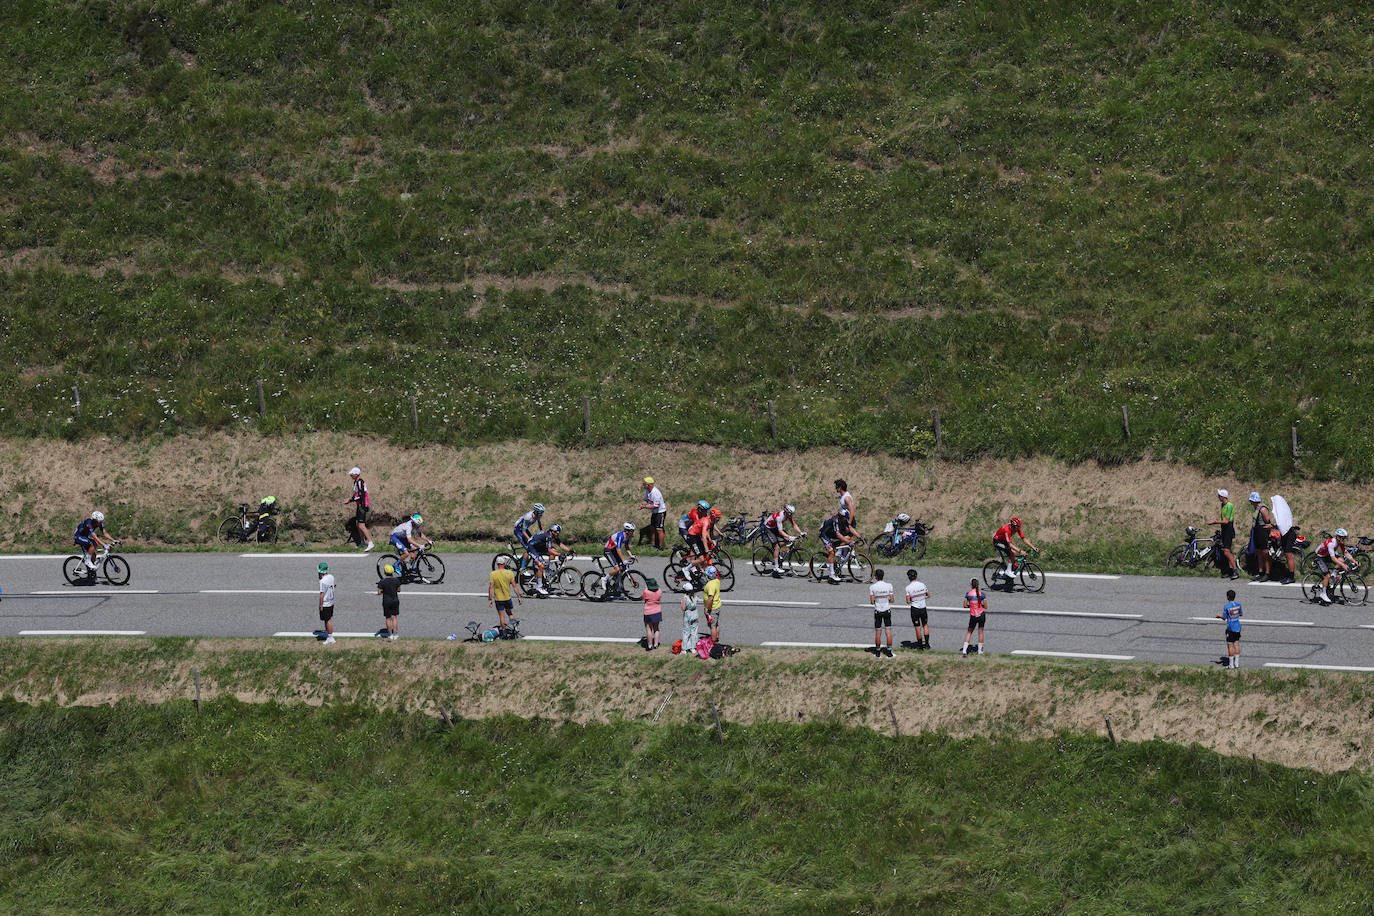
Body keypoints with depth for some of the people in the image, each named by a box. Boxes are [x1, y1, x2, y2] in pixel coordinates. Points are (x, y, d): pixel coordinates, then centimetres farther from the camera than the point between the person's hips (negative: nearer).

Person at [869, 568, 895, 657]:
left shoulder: (872, 587, -9)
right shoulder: (888, 585, -7)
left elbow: (872, 602, -9)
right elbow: (891, 600, -5)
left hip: (877, 611, 0)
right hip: (887, 610, 0)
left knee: (878, 632, 8)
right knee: (888, 631, 5)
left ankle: (878, 651, 14)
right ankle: (889, 651, 4)